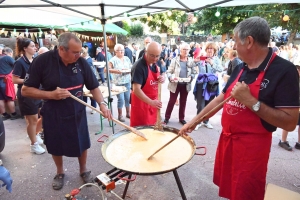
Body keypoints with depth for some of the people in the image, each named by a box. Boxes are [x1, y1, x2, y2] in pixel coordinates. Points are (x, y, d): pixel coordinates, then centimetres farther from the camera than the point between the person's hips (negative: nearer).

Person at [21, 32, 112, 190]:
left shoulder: (81, 62, -10)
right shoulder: (42, 61, -18)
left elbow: (93, 86, -3)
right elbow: (25, 90, -13)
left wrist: (102, 104, -19)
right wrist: (51, 94, -26)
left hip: (77, 112, 2)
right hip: (53, 114, -1)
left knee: (82, 143, 14)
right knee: (56, 146, 17)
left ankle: (83, 170, 40)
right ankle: (60, 173, 44)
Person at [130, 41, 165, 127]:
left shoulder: (154, 64, 4)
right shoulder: (138, 66, -21)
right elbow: (136, 89, -27)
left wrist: (162, 78, -5)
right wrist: (151, 102, -35)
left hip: (153, 103, 8)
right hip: (141, 104, -8)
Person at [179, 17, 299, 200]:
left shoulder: (284, 70, -16)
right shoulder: (241, 68, 6)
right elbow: (221, 99, 13)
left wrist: (249, 101, -26)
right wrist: (195, 120, 11)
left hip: (252, 146, -6)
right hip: (227, 139, 7)